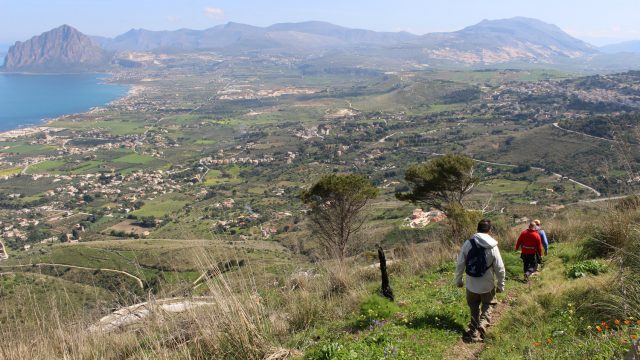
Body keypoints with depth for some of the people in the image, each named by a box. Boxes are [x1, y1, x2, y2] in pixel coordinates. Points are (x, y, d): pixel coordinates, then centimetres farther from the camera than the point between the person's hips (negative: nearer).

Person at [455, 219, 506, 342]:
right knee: (488, 306, 21)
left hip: (471, 285, 2)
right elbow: (500, 268, -8)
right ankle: (482, 326, -1)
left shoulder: (467, 244, -10)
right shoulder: (493, 247, -13)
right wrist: (501, 285, 6)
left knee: (474, 308, 21)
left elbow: (460, 264, -3)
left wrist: (458, 280, 11)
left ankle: (474, 332, 21)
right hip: (488, 286, -1)